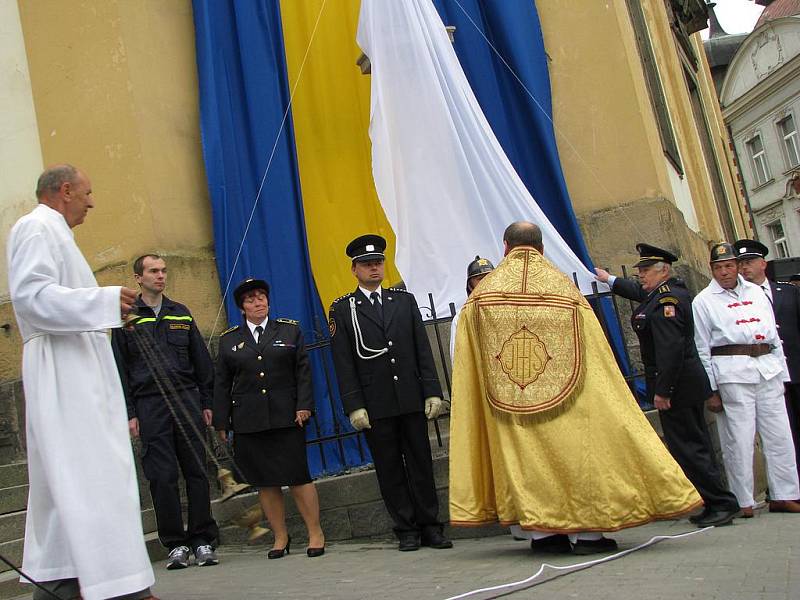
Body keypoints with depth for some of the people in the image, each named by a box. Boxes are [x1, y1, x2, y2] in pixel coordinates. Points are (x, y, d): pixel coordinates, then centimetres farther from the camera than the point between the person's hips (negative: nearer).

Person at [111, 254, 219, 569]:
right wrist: (129, 413, -3)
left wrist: (207, 403, 7)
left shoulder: (181, 313, 14)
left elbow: (202, 362, 14)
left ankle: (203, 541, 9)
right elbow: (120, 370, 4)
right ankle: (175, 543, 10)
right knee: (162, 476, -1)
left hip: (187, 400, 2)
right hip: (149, 405, -2)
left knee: (197, 471, 1)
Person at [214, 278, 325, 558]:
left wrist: (303, 406, -6)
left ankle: (315, 533, 8)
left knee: (298, 476, -4)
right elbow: (222, 384, 11)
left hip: (286, 417, -1)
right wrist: (221, 422, 5)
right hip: (248, 422, 2)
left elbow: (303, 371, 4)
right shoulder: (229, 340, 10)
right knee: (265, 482, 5)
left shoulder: (290, 330, 9)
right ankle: (280, 537, 15)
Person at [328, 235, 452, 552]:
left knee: (421, 463, 6)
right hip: (374, 404, -2)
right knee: (389, 469, 5)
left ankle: (430, 526, 16)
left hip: (411, 399, 2)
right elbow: (343, 364, -1)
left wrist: (432, 391, 1)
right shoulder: (342, 309, 3)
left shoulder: (404, 300, 11)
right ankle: (407, 530, 15)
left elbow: (423, 350, 8)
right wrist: (354, 406, -8)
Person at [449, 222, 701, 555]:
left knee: (523, 453, 6)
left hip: (510, 410, 1)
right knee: (572, 449, 5)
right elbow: (593, 357, 3)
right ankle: (584, 531, 3)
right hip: (564, 401, -1)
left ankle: (540, 531, 5)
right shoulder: (563, 285, 4)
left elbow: (469, 365, 3)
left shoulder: (483, 293, 5)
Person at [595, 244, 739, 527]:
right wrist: (609, 279, 45)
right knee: (694, 444, 14)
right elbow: (639, 292, 34)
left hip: (676, 384, -11)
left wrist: (662, 391, -24)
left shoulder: (667, 299, -18)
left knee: (687, 446, -5)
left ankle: (721, 502, 1)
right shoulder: (662, 292, 12)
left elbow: (670, 347, -25)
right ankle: (716, 504, 21)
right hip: (685, 383, 11)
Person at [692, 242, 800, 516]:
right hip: (732, 373, -4)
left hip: (768, 369, 4)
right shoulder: (703, 301, 4)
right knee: (739, 438, -4)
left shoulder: (755, 292, 17)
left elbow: (774, 334, 19)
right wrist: (711, 390, -3)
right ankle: (743, 501, 5)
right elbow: (702, 349, 2)